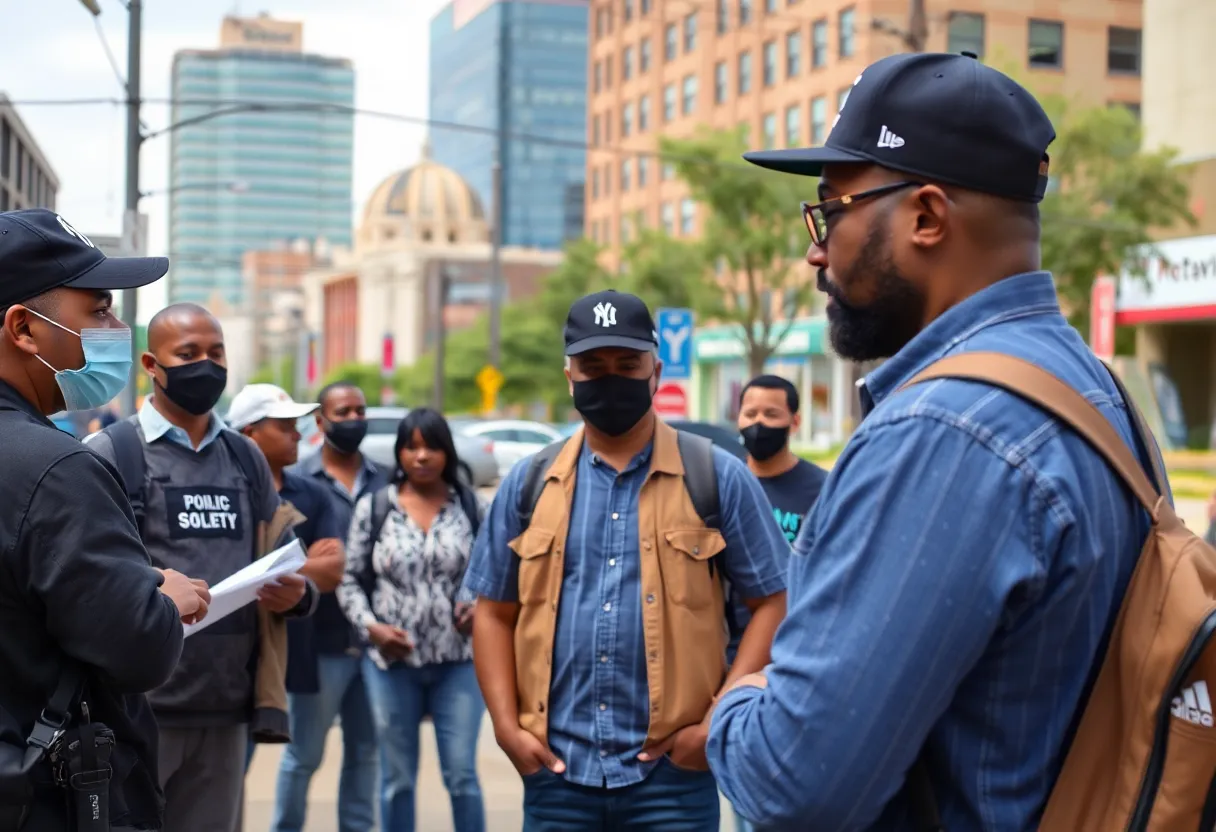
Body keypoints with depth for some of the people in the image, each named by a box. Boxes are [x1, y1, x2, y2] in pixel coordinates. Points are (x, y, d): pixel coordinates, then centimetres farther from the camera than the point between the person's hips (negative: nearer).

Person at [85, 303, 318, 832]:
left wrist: (297, 594, -4)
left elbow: (285, 566, 19)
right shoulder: (109, 453, -1)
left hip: (226, 712, 5)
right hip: (135, 711, -5)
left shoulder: (247, 459, 16)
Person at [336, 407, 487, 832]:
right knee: (397, 778, 8)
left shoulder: (471, 506, 3)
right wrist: (370, 625, -11)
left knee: (461, 775, -2)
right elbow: (350, 579, 4)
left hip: (459, 661, 0)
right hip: (392, 661, 0)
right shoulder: (373, 507, 2)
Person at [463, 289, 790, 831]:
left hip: (672, 771, -2)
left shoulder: (717, 477, 0)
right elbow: (495, 613, 11)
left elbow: (771, 603, 0)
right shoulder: (528, 483, 8)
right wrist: (507, 726, -1)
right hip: (556, 769, 3)